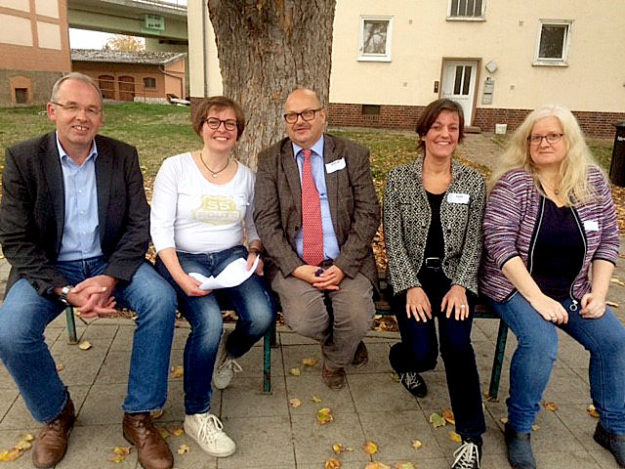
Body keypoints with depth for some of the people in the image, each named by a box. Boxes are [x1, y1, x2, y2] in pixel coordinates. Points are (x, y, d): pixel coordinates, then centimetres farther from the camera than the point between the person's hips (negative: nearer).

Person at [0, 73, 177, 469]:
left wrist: (110, 278, -21)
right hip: (48, 269, 0)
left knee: (162, 299, -26)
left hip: (111, 262, 1)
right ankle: (56, 413, 7)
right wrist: (65, 291, -22)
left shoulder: (123, 156, 0)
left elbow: (140, 225, -4)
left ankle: (138, 416, -8)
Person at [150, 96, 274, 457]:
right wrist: (181, 277, -20)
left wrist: (254, 253, -4)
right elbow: (160, 227, -8)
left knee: (262, 316, -24)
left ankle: (231, 354, 14)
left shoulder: (246, 176, 9)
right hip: (182, 259, -3)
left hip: (231, 257, 3)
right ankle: (197, 414, -6)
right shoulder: (175, 167, -2)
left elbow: (255, 225, 18)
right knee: (210, 322, -30)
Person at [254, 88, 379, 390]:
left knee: (357, 318, -22)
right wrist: (296, 268, -15)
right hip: (293, 263, 0)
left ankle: (335, 359, 16)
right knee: (304, 320, -24)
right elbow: (266, 220, -2)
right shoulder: (270, 160, 5)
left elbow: (368, 214, -1)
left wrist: (343, 266, -13)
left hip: (346, 262, 0)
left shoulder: (353, 155, 4)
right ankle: (342, 343, 16)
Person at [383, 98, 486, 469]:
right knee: (423, 352, -18)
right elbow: (393, 240, -4)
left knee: (457, 344, -25)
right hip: (411, 275, -1)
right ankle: (404, 360, 23)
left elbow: (474, 243, 2)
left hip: (454, 275, 1)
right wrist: (412, 287, -14)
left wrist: (460, 286, -13)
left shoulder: (474, 182, 3)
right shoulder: (398, 178, -1)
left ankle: (472, 436, -6)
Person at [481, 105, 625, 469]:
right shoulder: (513, 182, -11)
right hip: (517, 286, -5)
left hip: (571, 291, 5)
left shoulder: (593, 181, 4)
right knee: (541, 343, -28)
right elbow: (499, 243, -18)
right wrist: (537, 298, -22)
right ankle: (519, 428, -3)